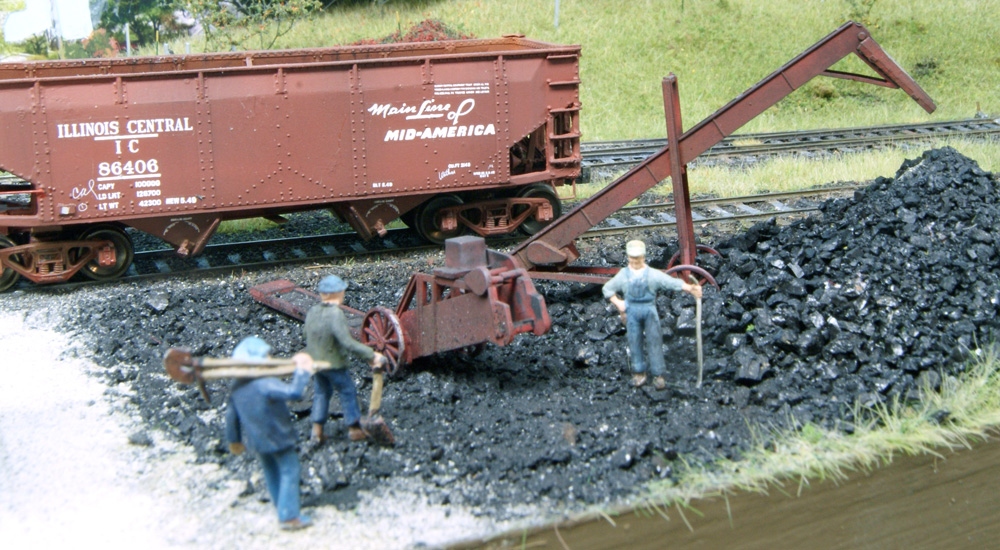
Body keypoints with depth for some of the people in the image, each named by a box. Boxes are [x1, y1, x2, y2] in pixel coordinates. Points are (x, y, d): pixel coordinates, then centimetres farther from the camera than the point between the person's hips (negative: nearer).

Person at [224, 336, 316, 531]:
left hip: (255, 440, 7)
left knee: (271, 474, 20)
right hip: (277, 437, -7)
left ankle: (283, 514, 31)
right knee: (289, 472, 5)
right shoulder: (266, 384, -27)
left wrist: (234, 440, 17)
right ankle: (289, 517, 6)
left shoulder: (237, 386, -3)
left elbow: (231, 415, 5)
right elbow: (293, 392, -38)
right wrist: (303, 372, -25)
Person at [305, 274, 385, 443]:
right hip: (333, 363, -7)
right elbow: (347, 343, -31)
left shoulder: (312, 311, -5)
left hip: (314, 361, 7)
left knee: (321, 392, 21)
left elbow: (307, 330, 9)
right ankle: (354, 429, 19)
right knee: (348, 392, 10)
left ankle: (317, 429, 22)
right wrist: (371, 355, -27)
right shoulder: (335, 314, -27)